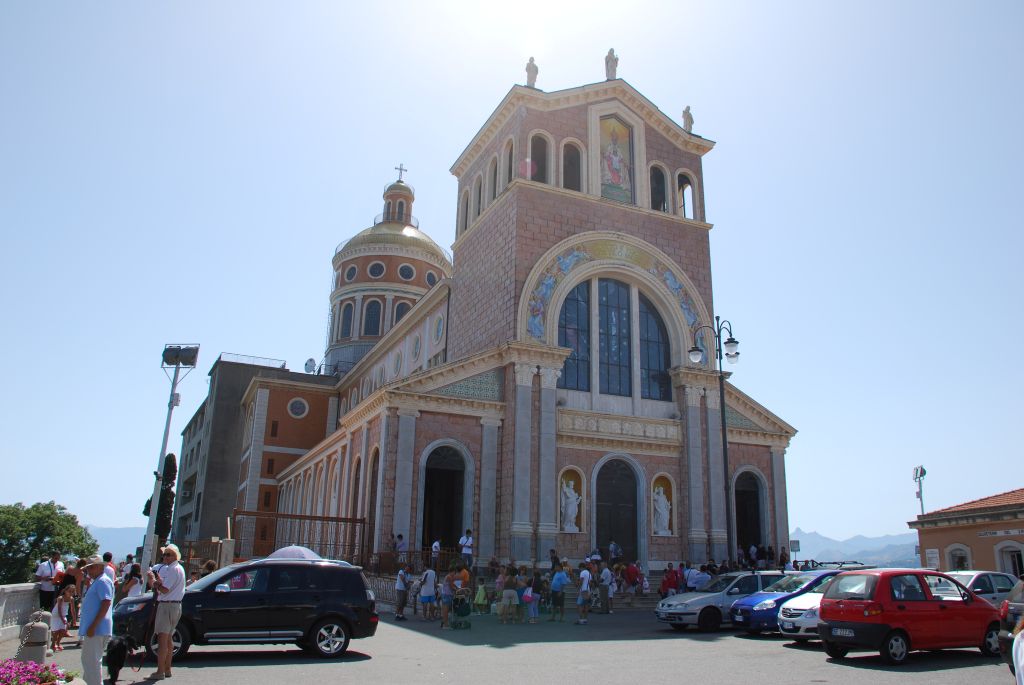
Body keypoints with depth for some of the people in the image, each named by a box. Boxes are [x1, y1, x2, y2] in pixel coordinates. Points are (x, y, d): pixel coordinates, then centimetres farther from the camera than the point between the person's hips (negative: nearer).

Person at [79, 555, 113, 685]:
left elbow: (106, 603, -24)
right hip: (94, 629, 11)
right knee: (89, 661, 19)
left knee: (91, 662, -8)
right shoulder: (96, 581, 19)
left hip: (96, 629, -11)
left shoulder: (103, 581, -14)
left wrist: (93, 626, -25)